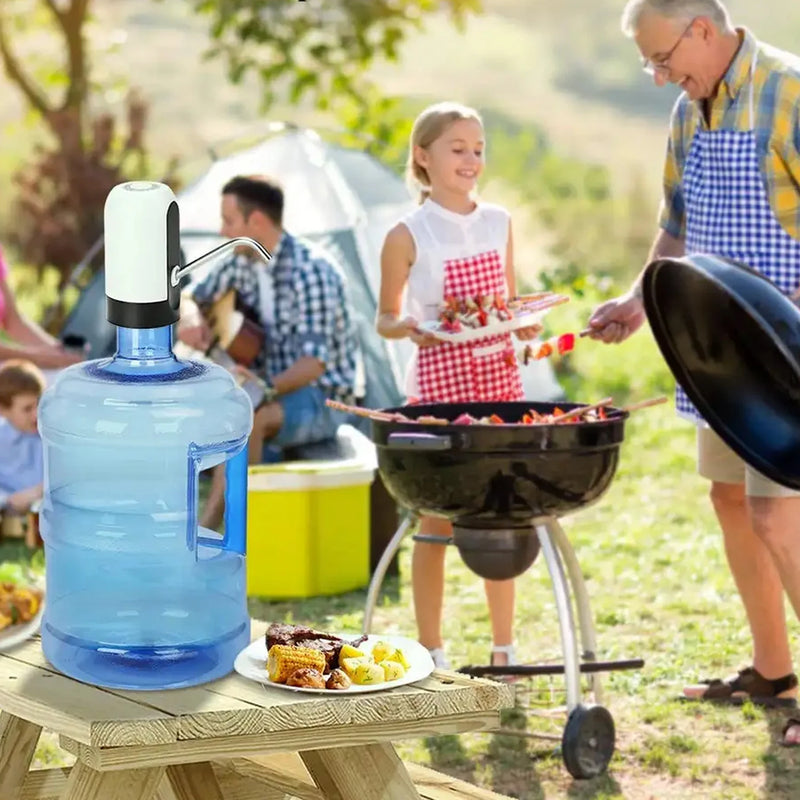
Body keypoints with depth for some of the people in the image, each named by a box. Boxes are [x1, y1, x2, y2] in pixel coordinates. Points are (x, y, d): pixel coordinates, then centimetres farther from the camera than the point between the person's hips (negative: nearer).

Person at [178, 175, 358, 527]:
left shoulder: (311, 272, -20)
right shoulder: (242, 264, 4)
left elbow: (315, 360, -26)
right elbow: (193, 298, 19)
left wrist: (267, 388, -42)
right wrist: (191, 318, -6)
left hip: (322, 400, -8)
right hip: (271, 390, 8)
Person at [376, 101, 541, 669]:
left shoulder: (499, 222, 8)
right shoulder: (408, 235, -5)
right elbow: (386, 319, 2)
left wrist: (526, 323, -5)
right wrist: (408, 327, -19)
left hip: (499, 375, 4)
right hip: (440, 381, -4)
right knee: (438, 519, 1)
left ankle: (505, 650, 16)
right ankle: (432, 655, 10)